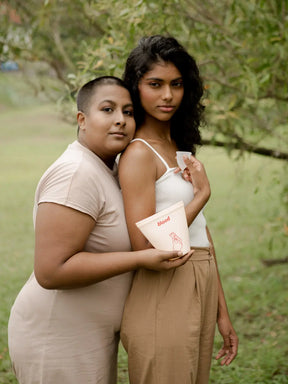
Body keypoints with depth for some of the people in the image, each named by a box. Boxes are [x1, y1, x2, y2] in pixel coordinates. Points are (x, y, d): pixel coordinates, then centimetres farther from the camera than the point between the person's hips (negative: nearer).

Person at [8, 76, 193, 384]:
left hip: (90, 333, 10)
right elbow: (51, 270, -28)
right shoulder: (76, 174, -22)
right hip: (60, 341, -10)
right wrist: (141, 259, -26)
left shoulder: (106, 171, 10)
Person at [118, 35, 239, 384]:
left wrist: (221, 313, 15)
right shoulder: (139, 153, -13)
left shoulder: (181, 148, 13)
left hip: (199, 293, 8)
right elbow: (147, 246, -21)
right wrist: (202, 193, -12)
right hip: (163, 299, -8)